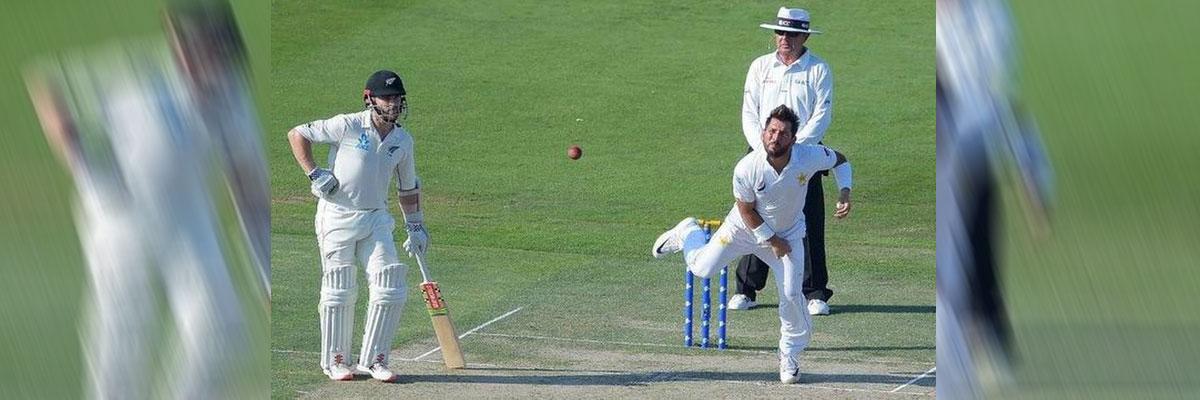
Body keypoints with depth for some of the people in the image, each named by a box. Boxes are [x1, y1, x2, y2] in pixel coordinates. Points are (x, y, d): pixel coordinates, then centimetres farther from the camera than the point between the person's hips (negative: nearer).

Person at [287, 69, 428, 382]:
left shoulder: (403, 141, 7)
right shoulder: (348, 127, -10)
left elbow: (408, 187, 19)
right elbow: (297, 135, -6)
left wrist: (415, 226, 14)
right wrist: (313, 173, -13)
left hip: (376, 220, 5)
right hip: (337, 216, -5)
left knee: (390, 289, -4)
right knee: (339, 291, -1)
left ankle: (373, 359, 7)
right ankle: (335, 360, 12)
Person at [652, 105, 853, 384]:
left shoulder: (809, 157, -27)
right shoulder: (746, 168, -32)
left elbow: (840, 161, -5)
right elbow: (746, 209, -17)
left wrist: (845, 191, -21)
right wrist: (771, 240, -13)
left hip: (788, 233, 1)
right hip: (746, 227, -1)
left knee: (791, 295, -9)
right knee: (702, 268, 1)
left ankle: (790, 355, 13)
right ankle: (688, 233, 37)